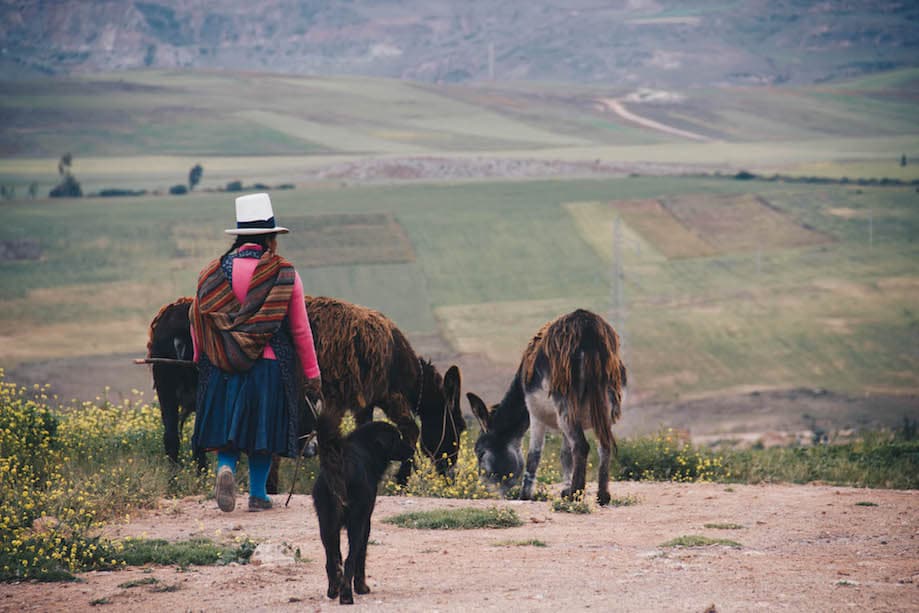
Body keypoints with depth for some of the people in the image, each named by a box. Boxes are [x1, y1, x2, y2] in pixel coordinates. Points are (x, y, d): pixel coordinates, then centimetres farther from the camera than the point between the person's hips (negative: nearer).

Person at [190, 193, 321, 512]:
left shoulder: (213, 274, 2)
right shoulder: (285, 276, -4)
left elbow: (197, 325, 8)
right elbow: (301, 331, -2)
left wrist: (201, 364, 22)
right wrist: (312, 374, 6)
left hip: (222, 366, 2)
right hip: (270, 366, -2)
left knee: (227, 426, 14)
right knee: (263, 428, 10)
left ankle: (226, 466, -13)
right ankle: (258, 494, 12)